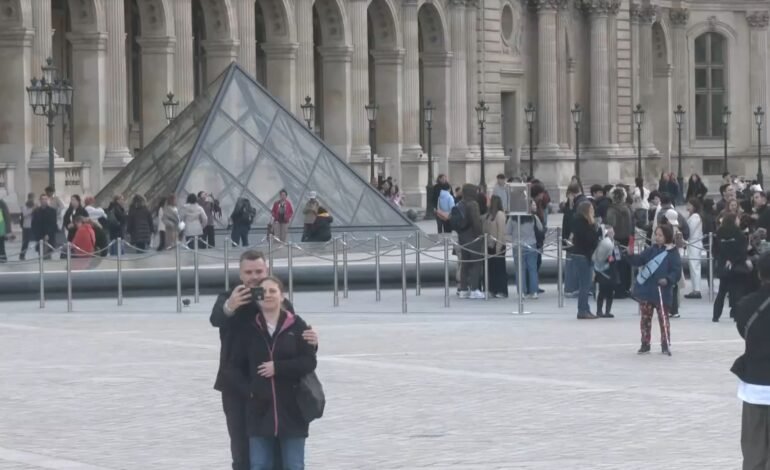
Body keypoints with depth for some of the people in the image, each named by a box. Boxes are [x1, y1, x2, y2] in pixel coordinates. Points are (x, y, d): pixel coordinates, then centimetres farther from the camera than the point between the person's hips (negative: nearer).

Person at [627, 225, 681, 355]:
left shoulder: (673, 254, -7)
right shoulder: (651, 250, 7)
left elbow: (676, 272, -12)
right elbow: (639, 260, 2)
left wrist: (668, 280, -28)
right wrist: (631, 255, -17)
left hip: (661, 292, -5)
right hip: (645, 289, 5)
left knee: (663, 317, 1)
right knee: (645, 317, 10)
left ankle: (665, 345, 8)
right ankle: (645, 344, 19)